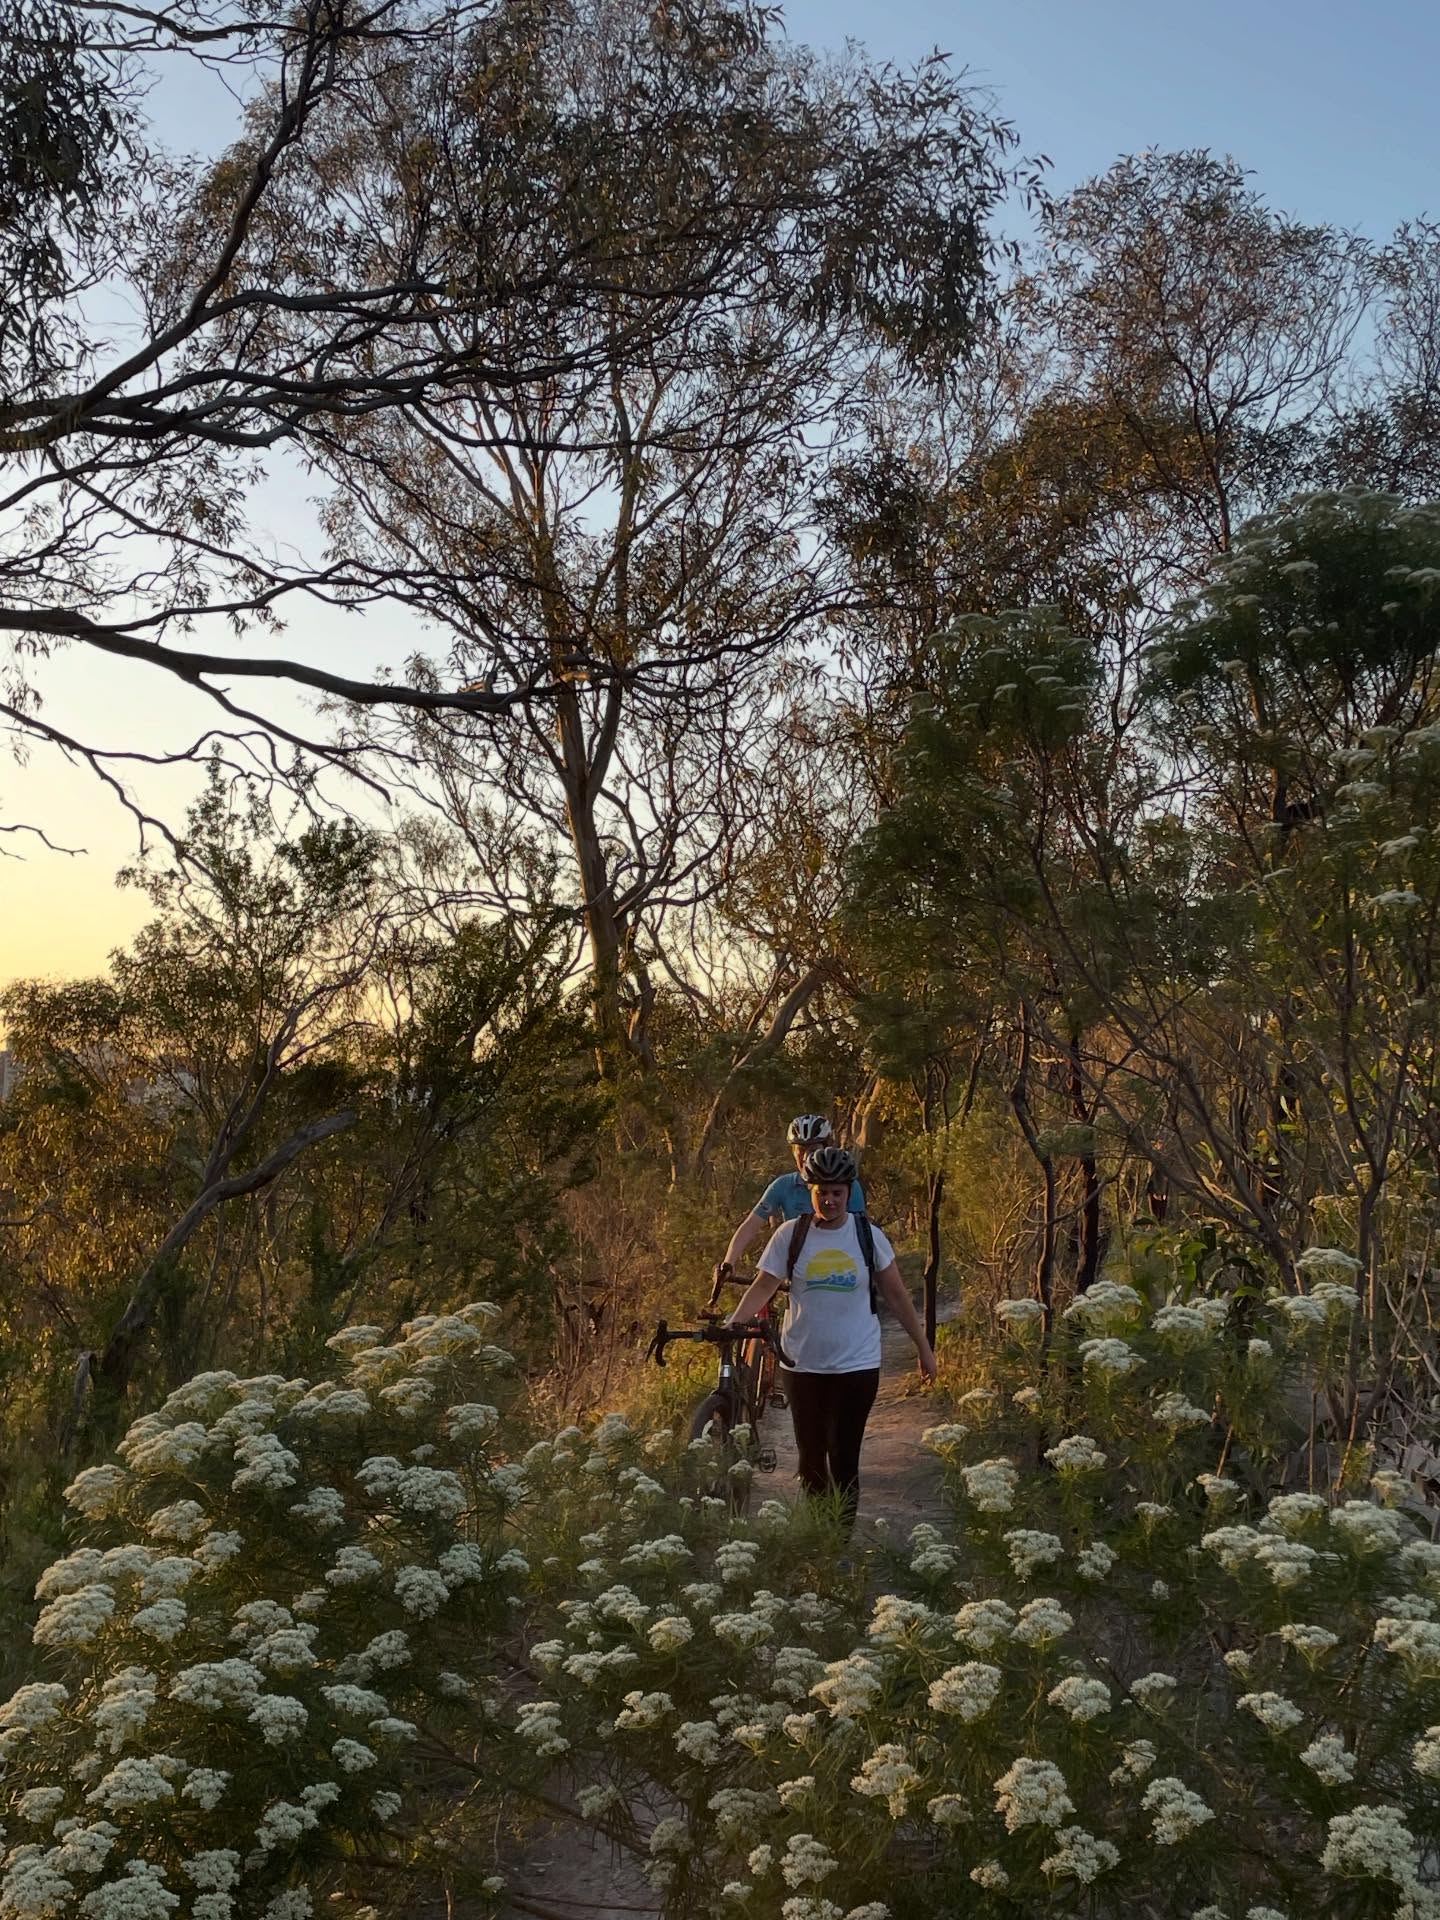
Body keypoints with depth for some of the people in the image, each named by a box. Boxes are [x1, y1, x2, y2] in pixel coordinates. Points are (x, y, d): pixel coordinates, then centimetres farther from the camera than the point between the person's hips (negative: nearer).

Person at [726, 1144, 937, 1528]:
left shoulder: (869, 1236, -2)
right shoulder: (790, 1235, -2)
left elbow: (896, 1296, 4)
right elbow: (763, 1285, -7)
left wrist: (924, 1347, 6)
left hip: (856, 1366, -1)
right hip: (803, 1365, 1)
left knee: (844, 1460, -4)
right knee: (810, 1457, 9)